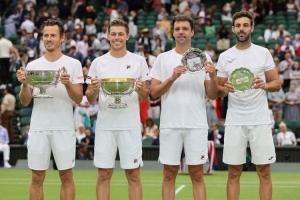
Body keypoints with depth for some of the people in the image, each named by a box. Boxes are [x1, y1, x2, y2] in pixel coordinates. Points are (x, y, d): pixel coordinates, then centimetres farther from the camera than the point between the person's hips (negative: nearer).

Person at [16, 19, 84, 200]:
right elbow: (25, 102, 6)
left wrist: (68, 84, -23)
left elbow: (78, 99, -4)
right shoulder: (33, 66, 7)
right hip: (38, 128, 2)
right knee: (37, 178, 5)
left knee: (66, 176, 3)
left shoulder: (74, 64, 0)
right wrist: (25, 84, -13)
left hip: (64, 128, -2)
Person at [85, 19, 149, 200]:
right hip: (105, 125, 1)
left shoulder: (139, 61, 3)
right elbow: (90, 99, 6)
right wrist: (94, 90, -16)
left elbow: (145, 96, 5)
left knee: (133, 174, 2)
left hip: (130, 125, -1)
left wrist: (140, 90, -18)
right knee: (104, 174, 4)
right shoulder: (98, 63, 6)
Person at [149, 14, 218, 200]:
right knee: (169, 175, 5)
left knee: (197, 175, 3)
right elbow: (154, 92, -1)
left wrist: (213, 77, -16)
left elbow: (212, 95, 3)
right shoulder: (162, 58, 5)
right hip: (170, 125, 0)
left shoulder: (204, 58, 5)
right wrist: (172, 78, -16)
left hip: (197, 125, 0)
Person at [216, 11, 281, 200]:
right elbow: (219, 90, 11)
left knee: (264, 172, 1)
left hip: (260, 120, -1)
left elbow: (277, 83, 3)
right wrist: (224, 89, -12)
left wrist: (264, 85, -18)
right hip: (234, 122, 1)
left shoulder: (263, 53, 2)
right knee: (234, 173, 4)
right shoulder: (225, 57, 7)